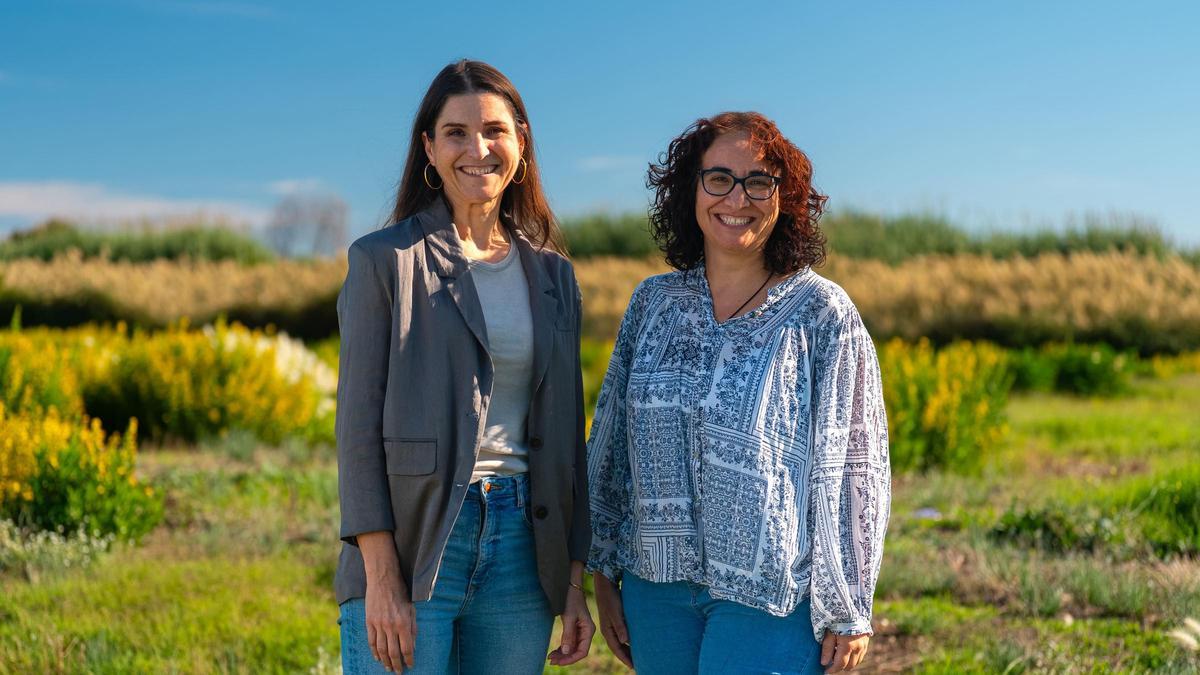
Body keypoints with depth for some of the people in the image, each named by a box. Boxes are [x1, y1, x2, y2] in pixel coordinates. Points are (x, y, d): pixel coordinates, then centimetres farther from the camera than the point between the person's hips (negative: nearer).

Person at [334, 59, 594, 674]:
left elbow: (565, 438, 14)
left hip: (521, 551, 4)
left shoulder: (553, 276, 12)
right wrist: (381, 578, -14)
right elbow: (358, 424, -6)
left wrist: (574, 585, 10)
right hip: (414, 542, -4)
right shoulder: (384, 260, -1)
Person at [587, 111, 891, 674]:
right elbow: (611, 440, 12)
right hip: (657, 586, 4)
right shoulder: (653, 302, 6)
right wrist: (604, 574, 11)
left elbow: (854, 465, -6)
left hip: (771, 594, -4)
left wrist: (847, 611, -6)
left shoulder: (822, 313, -5)